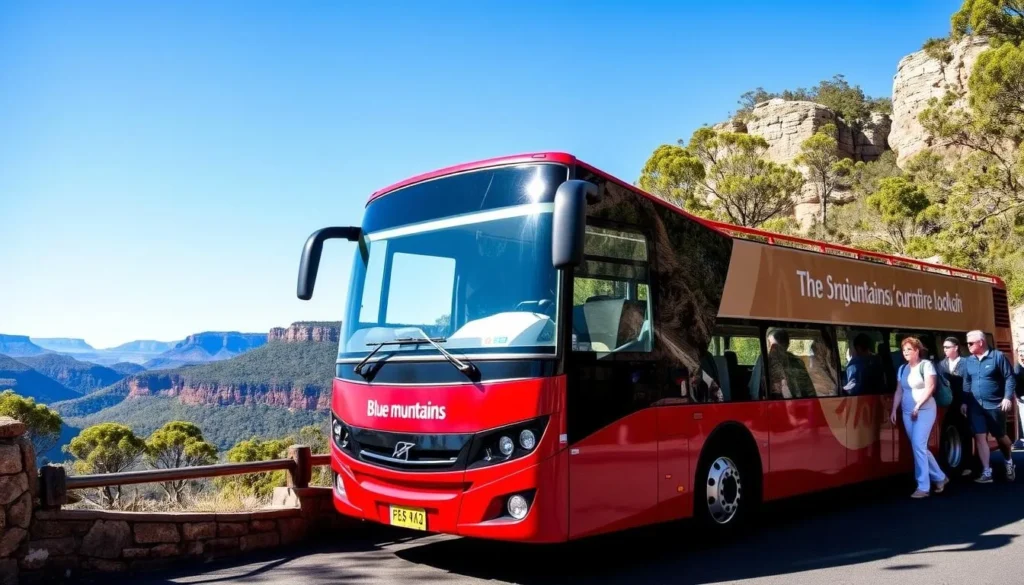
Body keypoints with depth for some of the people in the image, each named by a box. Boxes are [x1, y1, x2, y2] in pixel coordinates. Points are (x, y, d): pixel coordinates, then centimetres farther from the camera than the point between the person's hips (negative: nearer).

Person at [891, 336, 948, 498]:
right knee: (919, 447, 9)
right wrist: (894, 410, 11)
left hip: (924, 410, -7)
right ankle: (940, 477, 26)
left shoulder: (926, 365, -5)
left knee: (918, 446, -13)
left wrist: (918, 406, -17)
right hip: (907, 412, 7)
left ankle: (923, 487, -8)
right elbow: (899, 391, 17)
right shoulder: (902, 369, 14)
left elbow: (929, 388, -13)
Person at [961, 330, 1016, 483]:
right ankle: (986, 472, 3)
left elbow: (1010, 378, -8)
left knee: (1000, 436, 10)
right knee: (979, 437, -1)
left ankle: (1009, 463, 37)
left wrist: (1008, 397, -17)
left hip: (995, 405, -4)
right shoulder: (969, 361, 8)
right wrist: (964, 402, 8)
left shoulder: (997, 356, -7)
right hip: (975, 406, 4)